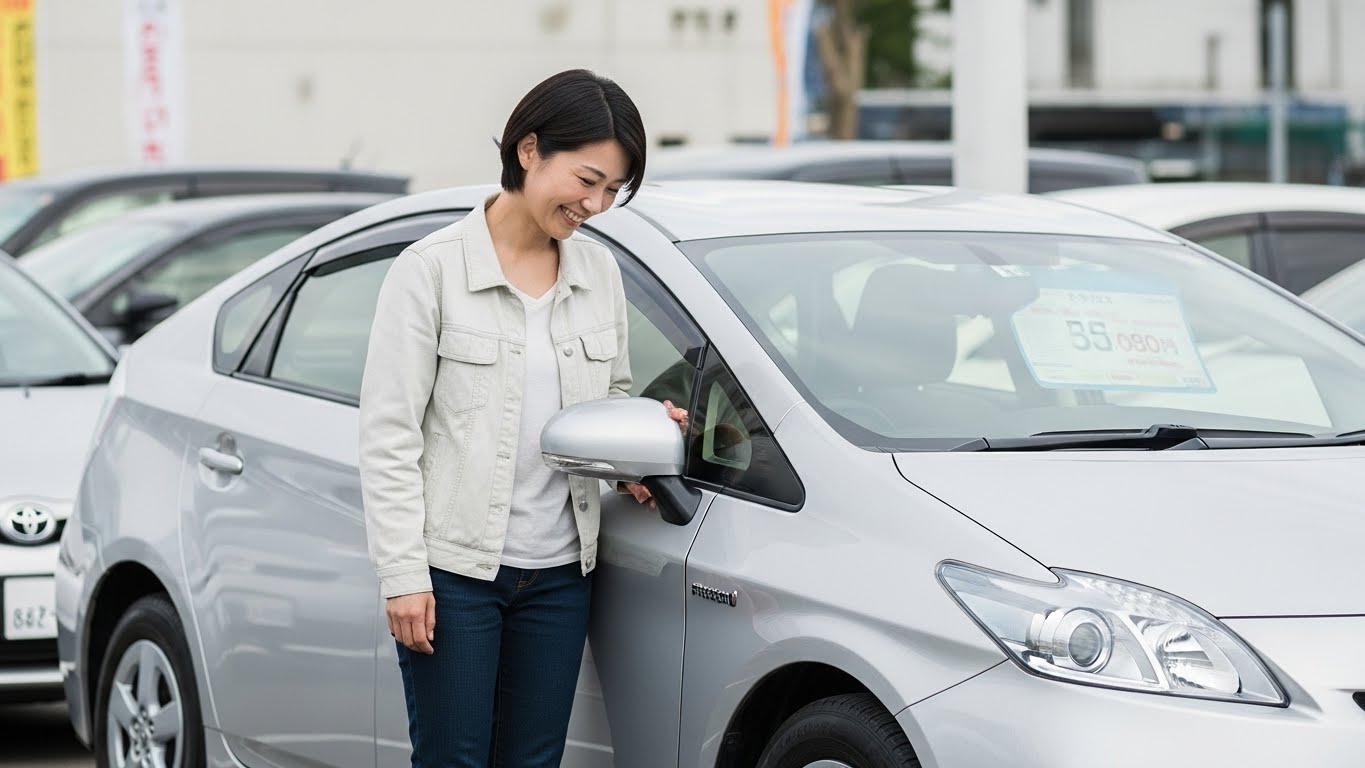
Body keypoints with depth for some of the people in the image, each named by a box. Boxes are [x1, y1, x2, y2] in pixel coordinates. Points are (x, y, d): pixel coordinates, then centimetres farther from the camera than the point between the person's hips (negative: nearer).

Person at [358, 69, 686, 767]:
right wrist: (402, 573, -14)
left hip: (559, 571, 5)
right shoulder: (432, 269, -9)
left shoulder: (598, 271, 8)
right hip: (454, 570, -5)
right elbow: (388, 433, -9)